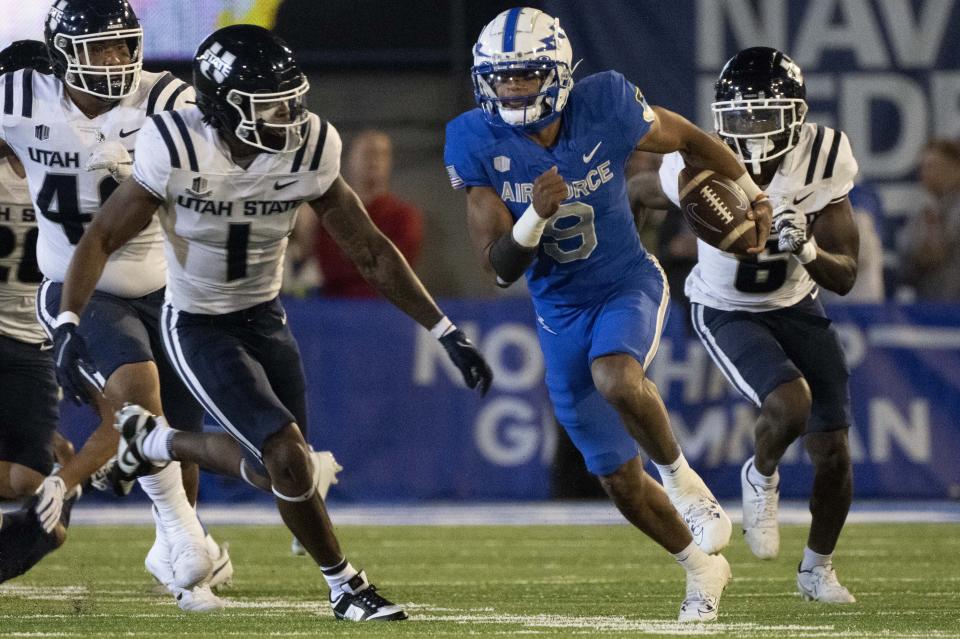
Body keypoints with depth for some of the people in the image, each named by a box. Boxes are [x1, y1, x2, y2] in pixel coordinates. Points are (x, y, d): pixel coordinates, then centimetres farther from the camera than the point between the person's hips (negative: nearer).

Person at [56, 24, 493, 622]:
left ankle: (155, 442, 34)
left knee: (272, 469, 7)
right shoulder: (179, 153, -25)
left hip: (265, 320, 5)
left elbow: (372, 251, -7)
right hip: (198, 327, -5)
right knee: (288, 456, -17)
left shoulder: (307, 153, -15)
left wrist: (449, 333, -9)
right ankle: (346, 585, 5)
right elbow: (102, 240, -14)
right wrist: (69, 327, -25)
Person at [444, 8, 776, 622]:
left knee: (617, 380, -37)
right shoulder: (477, 143, -16)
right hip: (560, 312, 3)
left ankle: (681, 476, -9)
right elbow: (501, 266, -16)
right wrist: (536, 214, -35)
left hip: (629, 284, -3)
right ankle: (703, 566, 31)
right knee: (621, 480, 6)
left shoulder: (605, 108, -20)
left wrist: (752, 194, 8)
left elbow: (688, 138, -1)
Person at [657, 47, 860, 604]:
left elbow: (845, 278, -21)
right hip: (728, 312, -3)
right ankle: (762, 476, 6)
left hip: (797, 307, 3)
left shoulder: (822, 162, -23)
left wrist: (806, 250, -38)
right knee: (791, 403, -29)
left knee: (833, 453, 2)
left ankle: (818, 568, 28)